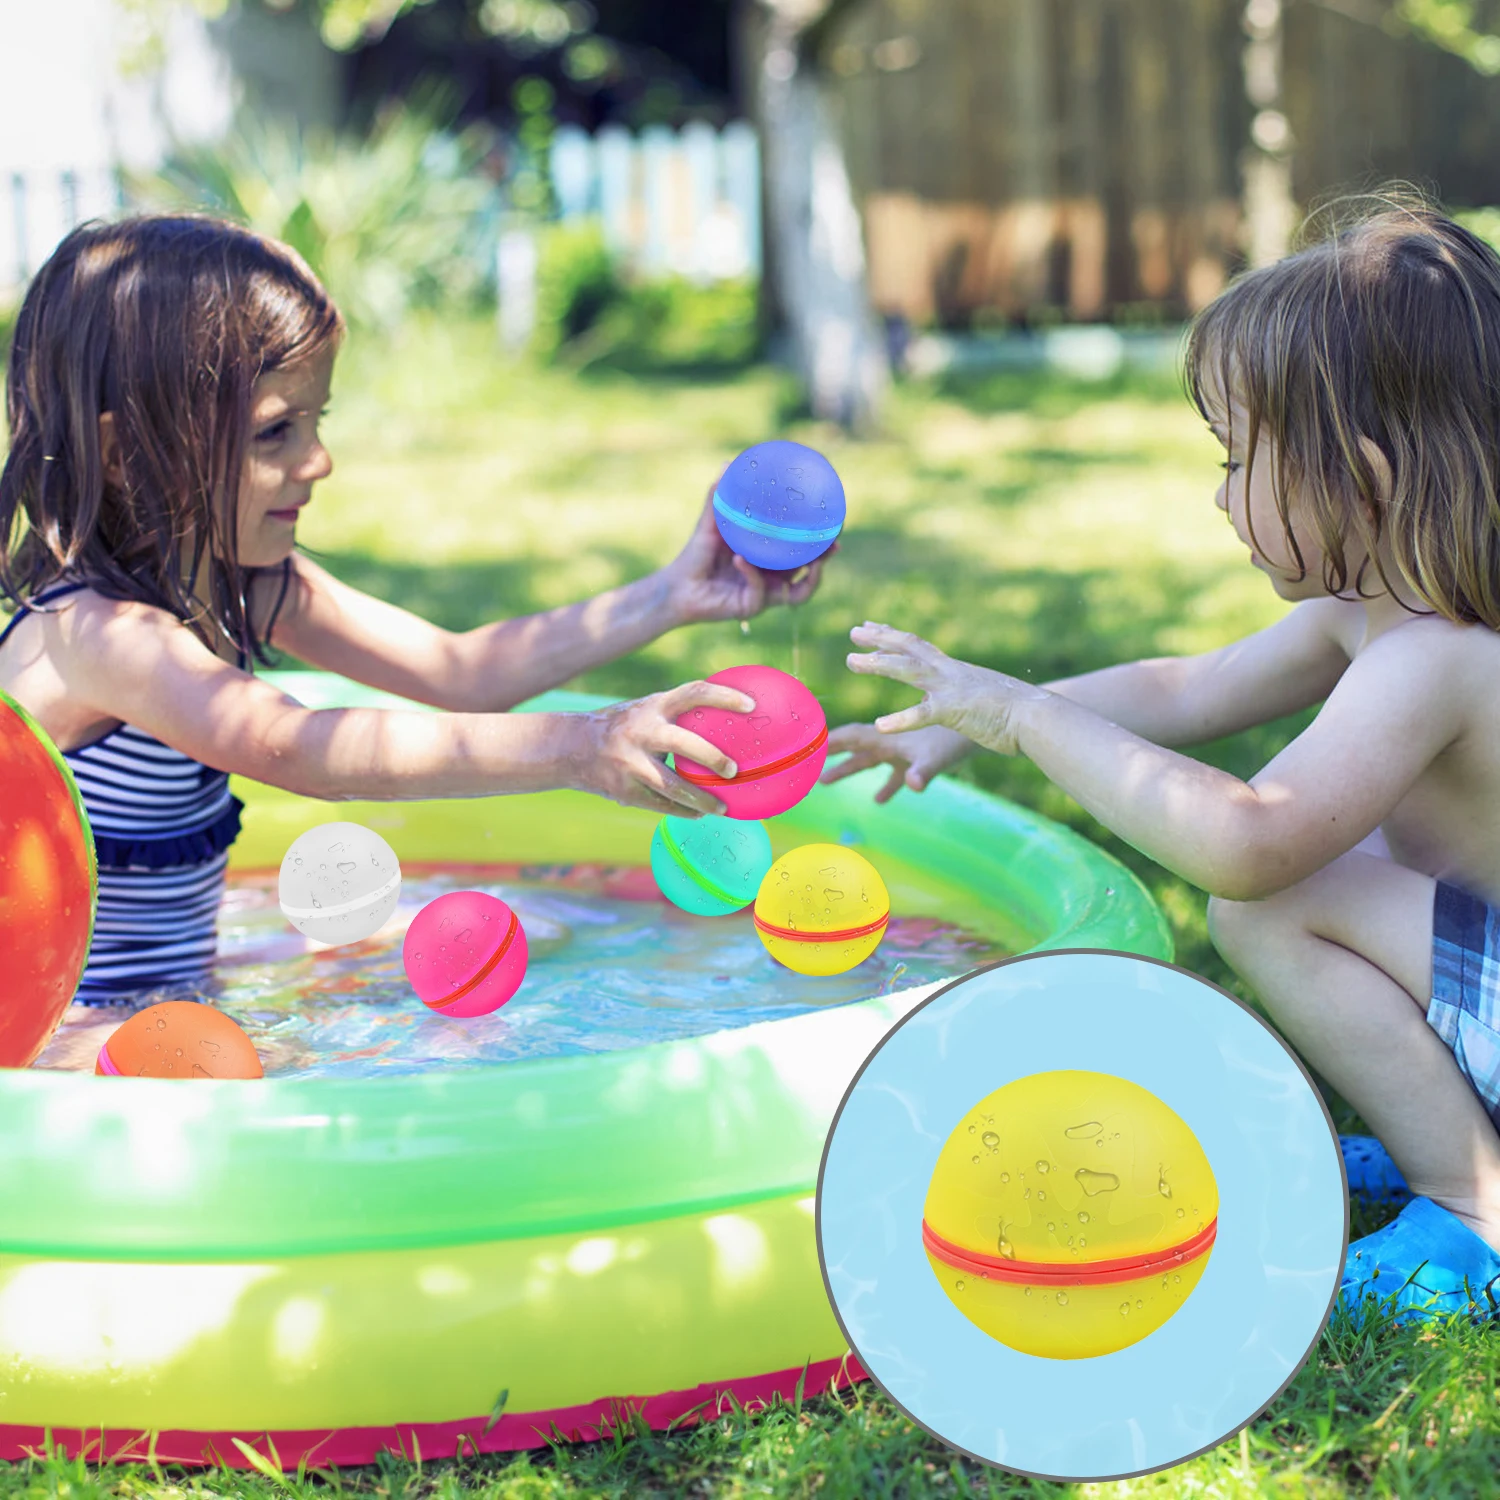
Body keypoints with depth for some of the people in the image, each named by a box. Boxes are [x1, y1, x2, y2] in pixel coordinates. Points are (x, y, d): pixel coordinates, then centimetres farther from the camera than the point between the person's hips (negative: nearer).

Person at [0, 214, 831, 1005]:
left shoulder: (246, 588, 4)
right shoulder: (85, 636, -25)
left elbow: (460, 672, 5)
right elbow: (303, 752, -38)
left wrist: (670, 597, -4)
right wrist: (577, 748, -45)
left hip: (169, 1021, 9)